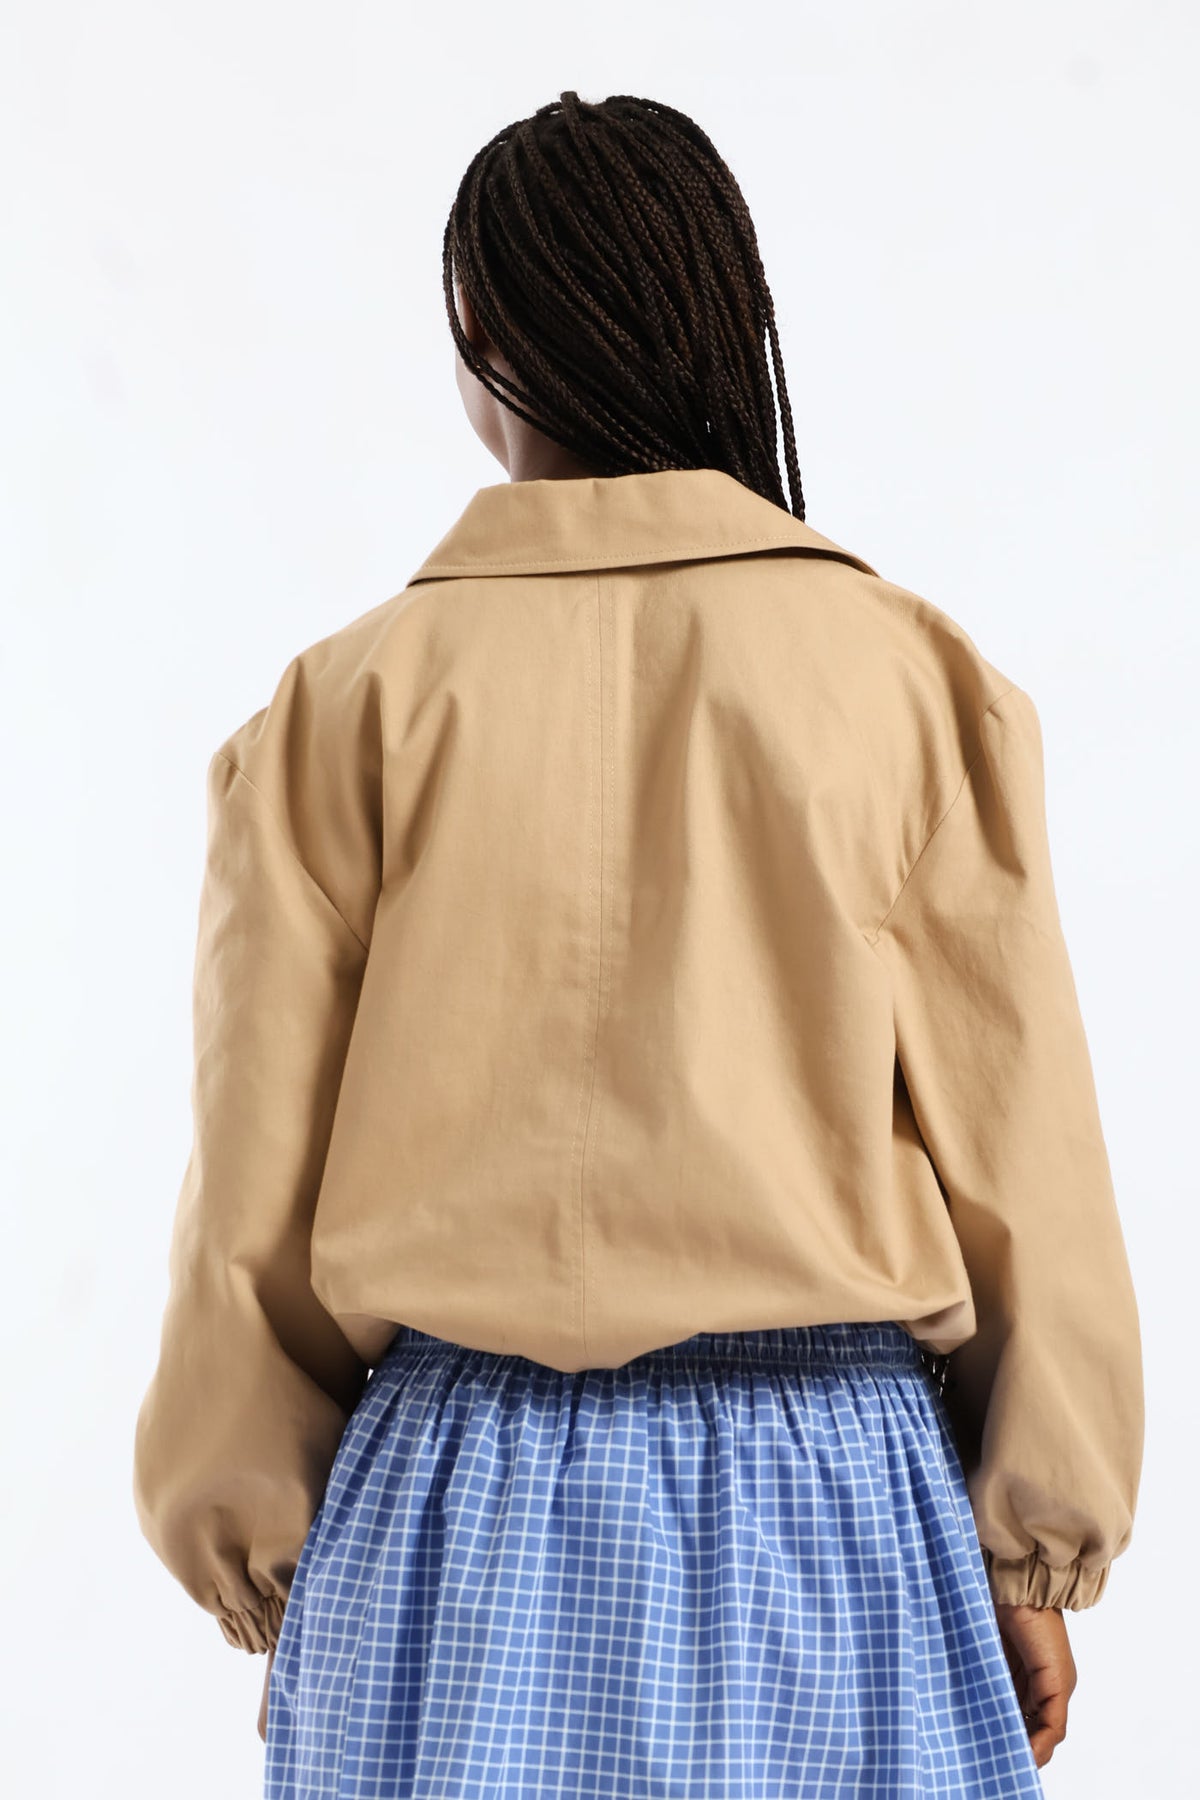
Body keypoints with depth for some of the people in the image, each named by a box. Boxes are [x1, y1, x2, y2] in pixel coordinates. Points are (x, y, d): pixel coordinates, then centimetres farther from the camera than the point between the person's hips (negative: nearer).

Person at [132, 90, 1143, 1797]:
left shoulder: (344, 709, -6)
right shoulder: (911, 676, -6)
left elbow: (257, 1202, -1)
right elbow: (1021, 1159, -2)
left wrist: (264, 1569, 12)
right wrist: (1032, 1558, 9)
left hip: (455, 1518, 1)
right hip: (834, 1494, 0)